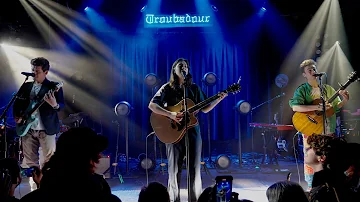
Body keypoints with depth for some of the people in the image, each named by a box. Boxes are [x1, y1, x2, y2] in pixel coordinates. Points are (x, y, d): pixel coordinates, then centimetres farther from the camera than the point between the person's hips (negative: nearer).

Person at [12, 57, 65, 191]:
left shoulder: (54, 87, -2)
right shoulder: (26, 86, 12)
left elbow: (61, 105, -10)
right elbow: (17, 103, 18)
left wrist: (55, 105, -32)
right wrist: (17, 117, 2)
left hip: (46, 130, -5)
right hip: (28, 129, 5)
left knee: (47, 163, -6)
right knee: (30, 162, 7)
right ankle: (34, 190, 17)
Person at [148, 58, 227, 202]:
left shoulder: (194, 88, 12)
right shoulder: (167, 88, 2)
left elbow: (204, 109, 13)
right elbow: (152, 105, -8)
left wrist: (219, 99, -2)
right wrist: (170, 114, -20)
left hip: (193, 131, 3)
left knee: (195, 169, 3)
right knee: (174, 169, -1)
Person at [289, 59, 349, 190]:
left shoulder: (327, 89, 10)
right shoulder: (302, 90, -4)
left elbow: (335, 106, 16)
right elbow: (295, 107, -21)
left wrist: (344, 101, -5)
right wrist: (317, 107, -25)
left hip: (328, 130, 4)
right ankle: (311, 187, 10)